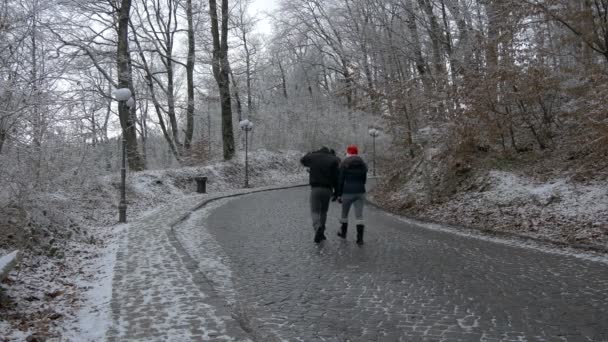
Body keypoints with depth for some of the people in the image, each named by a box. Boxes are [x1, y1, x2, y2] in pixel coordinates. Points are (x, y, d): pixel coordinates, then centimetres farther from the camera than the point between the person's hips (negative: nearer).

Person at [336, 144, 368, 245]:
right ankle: (360, 238, -5)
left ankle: (343, 232, 34)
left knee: (344, 213, 17)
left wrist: (339, 195, -2)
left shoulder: (344, 164, -6)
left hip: (347, 192, -3)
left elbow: (340, 181, -8)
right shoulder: (363, 164, 7)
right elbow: (364, 180, 14)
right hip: (360, 192, 3)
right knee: (359, 215, 1)